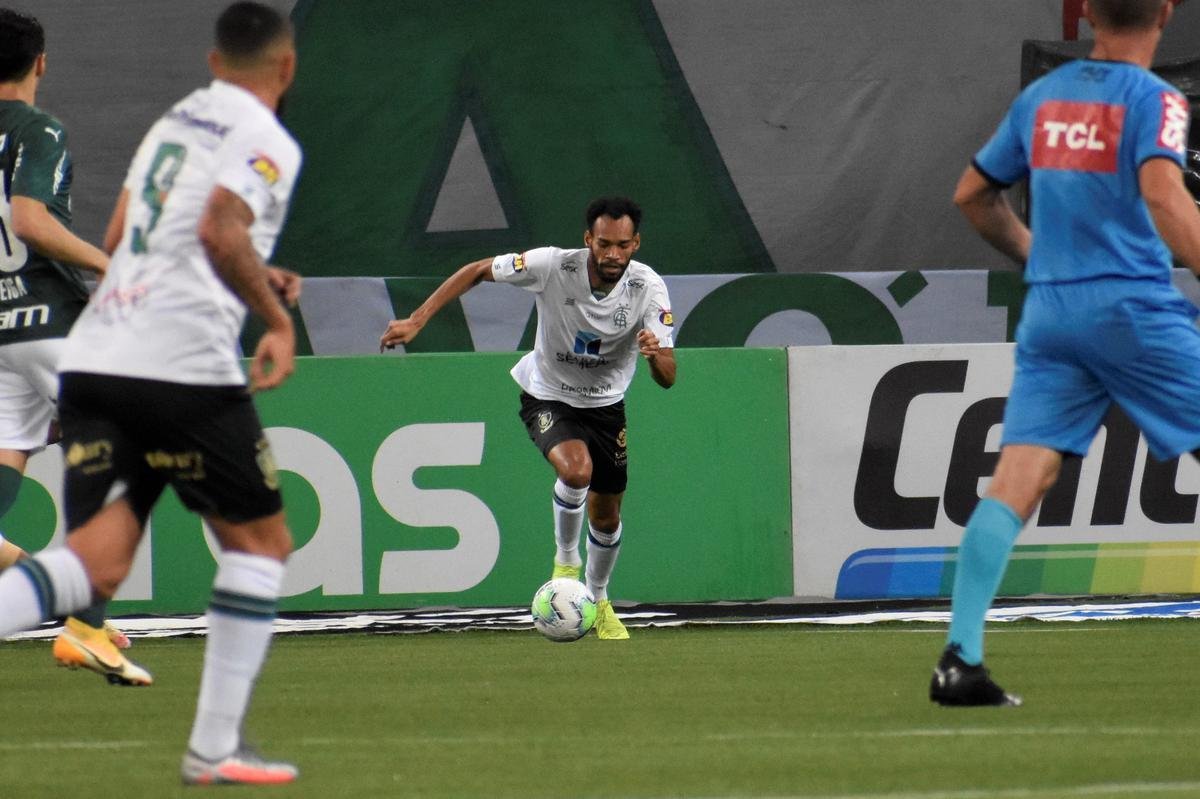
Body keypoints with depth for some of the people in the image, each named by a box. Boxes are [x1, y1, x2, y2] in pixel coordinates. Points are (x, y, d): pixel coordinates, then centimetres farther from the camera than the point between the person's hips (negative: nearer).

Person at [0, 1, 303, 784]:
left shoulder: (173, 122, 24)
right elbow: (222, 232, -18)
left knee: (100, 559, -2)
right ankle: (215, 748, 7)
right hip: (183, 362, -7)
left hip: (93, 359, 7)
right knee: (260, 540, 10)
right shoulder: (266, 141, -1)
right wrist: (277, 317, -6)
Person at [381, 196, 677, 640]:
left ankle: (598, 599, 39)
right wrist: (416, 321, -17)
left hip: (605, 405, 3)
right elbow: (477, 271, -11)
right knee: (576, 469, -32)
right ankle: (565, 559, -6)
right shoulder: (553, 266, -26)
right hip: (547, 398, -3)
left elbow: (667, 378, -22)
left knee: (606, 514, 11)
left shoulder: (648, 288, -21)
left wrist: (656, 354, -47)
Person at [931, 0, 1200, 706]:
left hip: (1048, 309, 5)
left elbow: (973, 194, 23)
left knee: (1017, 483, -3)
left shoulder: (1041, 98, 14)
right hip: (1135, 305, -5)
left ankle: (961, 658, -14)